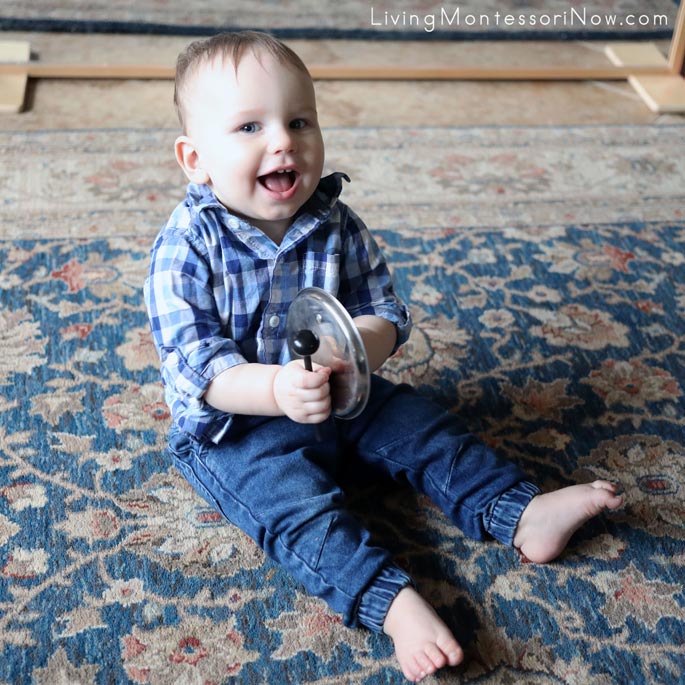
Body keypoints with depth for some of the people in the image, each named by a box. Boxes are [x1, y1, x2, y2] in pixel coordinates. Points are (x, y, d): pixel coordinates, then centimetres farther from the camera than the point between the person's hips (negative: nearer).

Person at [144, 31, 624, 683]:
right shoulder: (186, 246, -20)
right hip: (233, 428, -5)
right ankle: (393, 603, -36)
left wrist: (355, 345, -29)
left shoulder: (337, 225, -5)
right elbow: (193, 362, -24)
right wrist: (276, 388, -41)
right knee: (295, 500, -26)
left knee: (421, 424, -2)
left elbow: (384, 310, -4)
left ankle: (520, 513, 2)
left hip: (338, 396, 6)